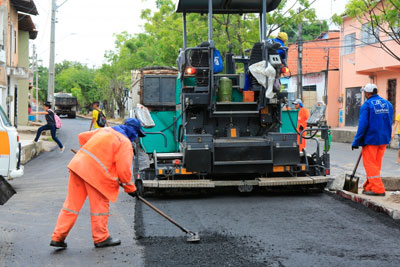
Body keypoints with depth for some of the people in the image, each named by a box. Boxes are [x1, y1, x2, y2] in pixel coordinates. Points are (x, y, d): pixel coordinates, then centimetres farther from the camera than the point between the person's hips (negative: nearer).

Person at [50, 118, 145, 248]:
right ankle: (101, 238, 19)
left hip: (78, 164, 7)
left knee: (72, 203, 10)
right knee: (100, 205, 8)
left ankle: (58, 237, 11)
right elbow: (123, 169, -9)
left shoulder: (105, 130, 21)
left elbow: (82, 136, 29)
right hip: (95, 171, -7)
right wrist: (130, 187, 4)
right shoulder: (125, 143, -1)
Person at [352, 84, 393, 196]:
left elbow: (363, 125, -15)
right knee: (376, 164, 14)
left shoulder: (367, 105, -12)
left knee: (370, 164, 0)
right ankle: (369, 187, 21)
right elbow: (389, 123, 12)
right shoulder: (388, 104, 7)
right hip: (384, 140, 7)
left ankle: (378, 189, -4)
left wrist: (356, 141, -10)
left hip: (370, 139, -6)